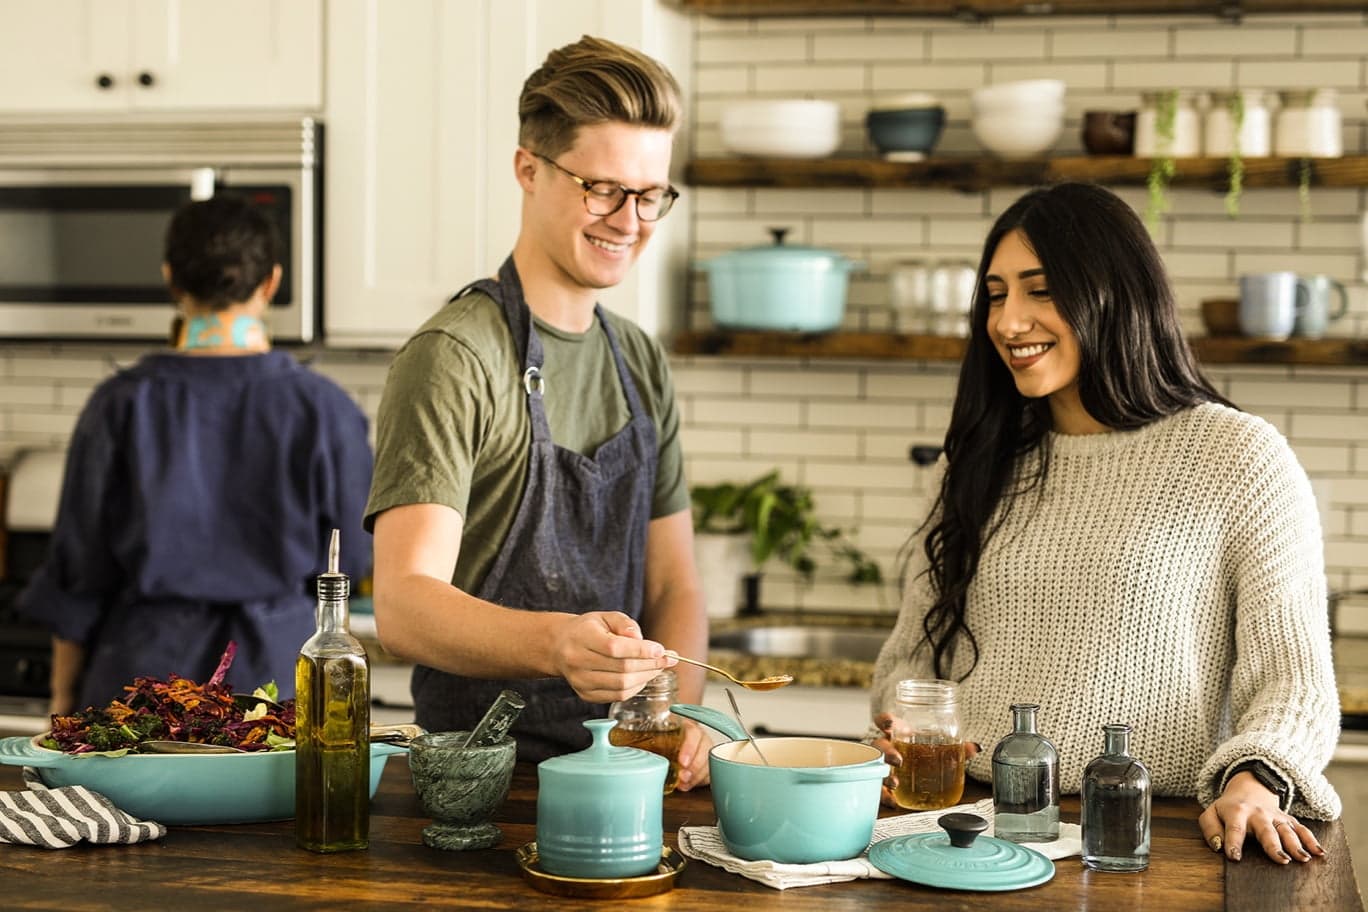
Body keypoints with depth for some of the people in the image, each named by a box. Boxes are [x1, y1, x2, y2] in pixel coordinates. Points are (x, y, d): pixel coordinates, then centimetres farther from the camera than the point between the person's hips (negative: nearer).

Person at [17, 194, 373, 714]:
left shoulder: (123, 404, -6)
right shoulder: (321, 408, -7)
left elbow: (77, 571, -1)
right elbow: (351, 554, 3)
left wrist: (64, 696, 9)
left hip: (149, 664, 1)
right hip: (276, 665, 0)